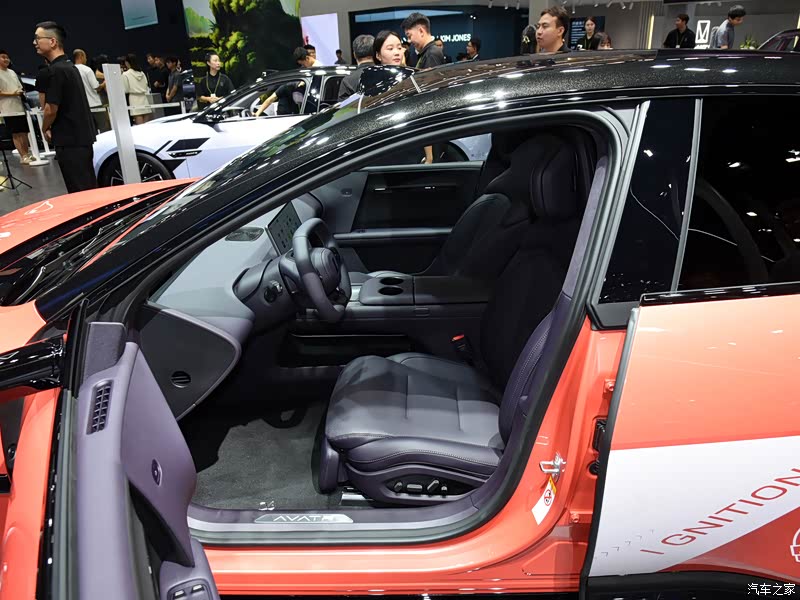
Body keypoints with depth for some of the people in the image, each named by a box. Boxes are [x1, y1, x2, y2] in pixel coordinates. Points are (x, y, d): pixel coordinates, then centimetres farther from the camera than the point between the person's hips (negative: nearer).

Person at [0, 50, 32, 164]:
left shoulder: (12, 72, 15)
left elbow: (20, 87, 21)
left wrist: (22, 92, 1)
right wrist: (12, 94, -18)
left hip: (20, 106, 7)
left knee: (24, 132, 10)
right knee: (16, 134, -3)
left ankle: (27, 154, 18)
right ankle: (23, 156, 0)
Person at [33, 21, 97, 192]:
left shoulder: (56, 70, -14)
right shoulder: (70, 67, 16)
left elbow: (51, 109, -16)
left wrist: (45, 130, 2)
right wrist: (52, 129, 15)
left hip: (69, 141, -9)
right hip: (82, 137, 9)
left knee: (79, 192, -5)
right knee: (89, 189, 13)